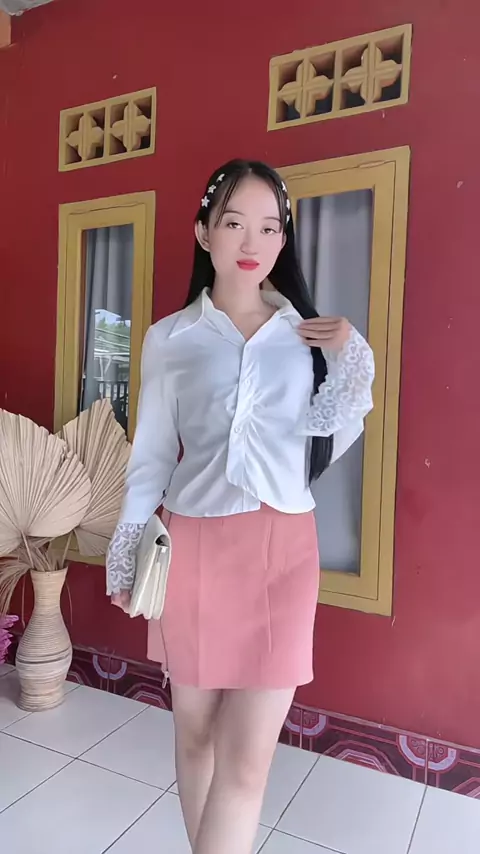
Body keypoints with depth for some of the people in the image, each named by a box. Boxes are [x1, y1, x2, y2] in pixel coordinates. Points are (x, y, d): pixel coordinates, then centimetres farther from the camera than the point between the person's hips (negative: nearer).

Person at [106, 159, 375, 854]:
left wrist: (355, 365, -7)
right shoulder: (169, 338, 3)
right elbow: (151, 457, 6)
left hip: (282, 550, 0)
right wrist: (125, 553, 6)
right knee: (196, 730, 17)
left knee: (246, 759, 2)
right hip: (192, 547, 1)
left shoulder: (311, 336, 4)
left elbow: (325, 450, 4)